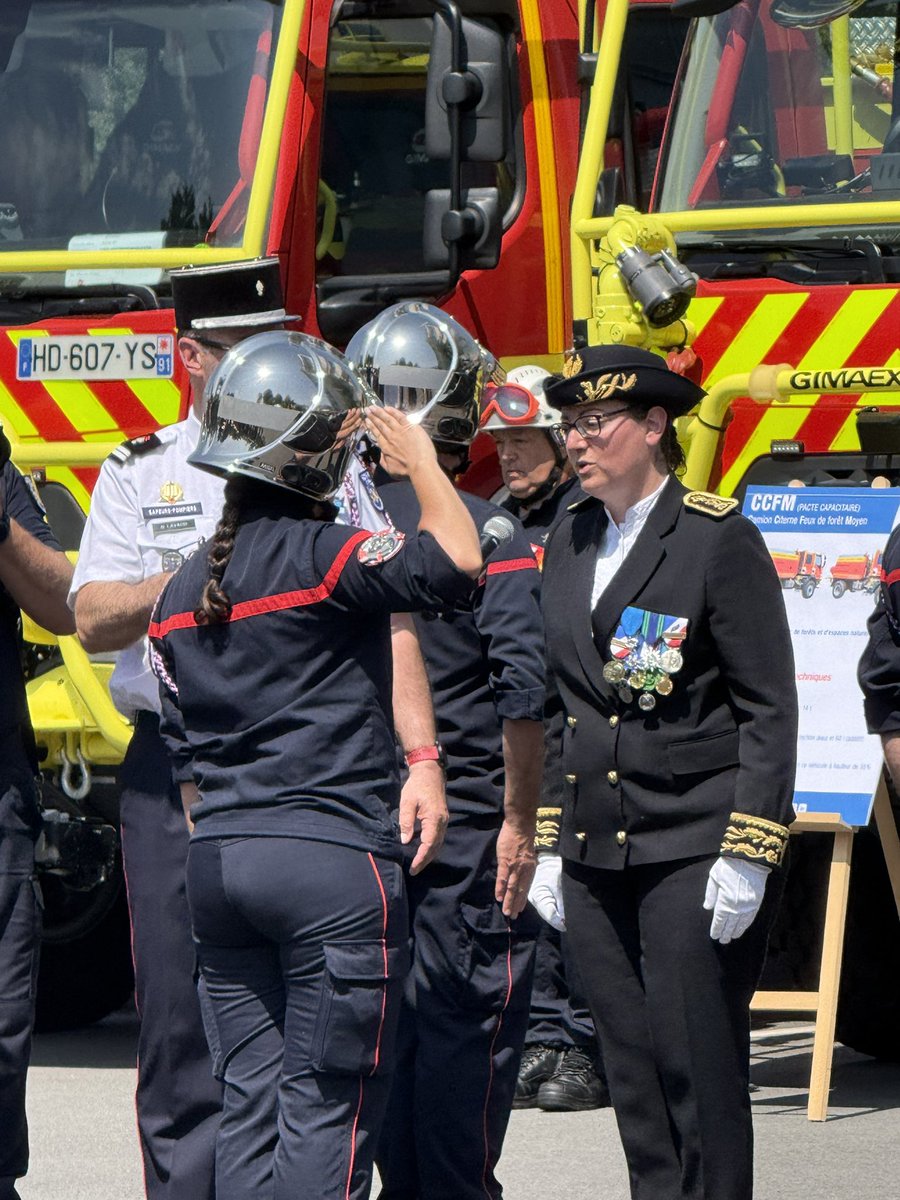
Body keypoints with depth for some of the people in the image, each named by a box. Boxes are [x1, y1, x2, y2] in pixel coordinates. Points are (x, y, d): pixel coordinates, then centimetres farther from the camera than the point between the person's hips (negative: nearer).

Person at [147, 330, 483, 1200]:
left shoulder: (181, 594, 11)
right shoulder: (319, 558, -11)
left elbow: (188, 758, 15)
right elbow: (454, 560, -22)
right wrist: (421, 465, -5)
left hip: (217, 863, 7)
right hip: (332, 862, -7)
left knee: (248, 1104, 9)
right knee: (324, 1110, -2)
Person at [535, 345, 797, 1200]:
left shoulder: (720, 540, -6)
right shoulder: (569, 542, 13)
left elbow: (768, 710, -8)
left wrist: (747, 857, -14)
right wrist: (549, 843, 15)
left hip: (693, 853, -6)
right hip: (596, 857, 6)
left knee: (699, 1068, -7)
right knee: (632, 1073, 7)